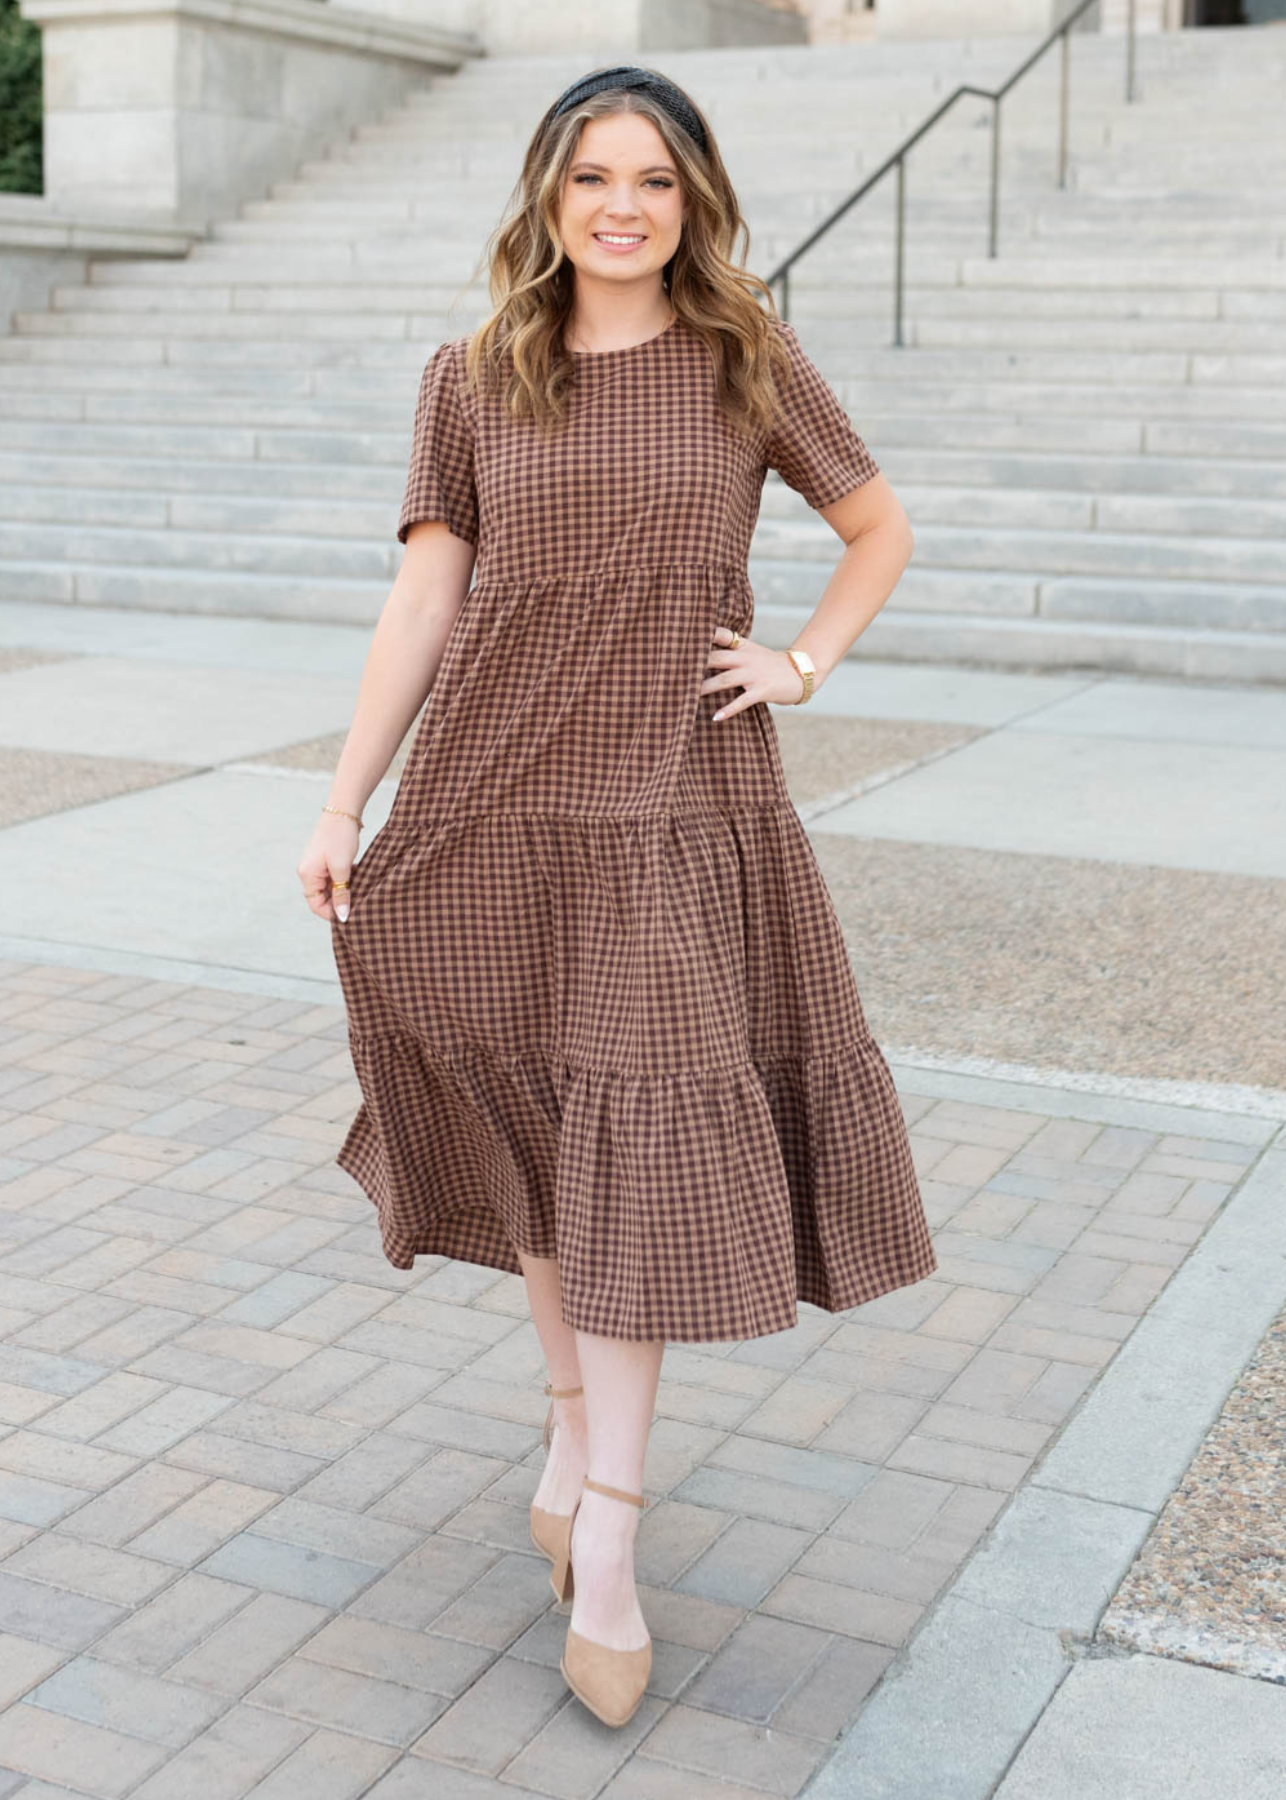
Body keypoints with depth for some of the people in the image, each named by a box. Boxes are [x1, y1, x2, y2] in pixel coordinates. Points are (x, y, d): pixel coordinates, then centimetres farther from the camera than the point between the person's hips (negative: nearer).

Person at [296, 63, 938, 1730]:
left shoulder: (749, 361, 2)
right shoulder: (471, 378, 4)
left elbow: (882, 529, 14)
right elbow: (423, 600, 2)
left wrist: (801, 664, 0)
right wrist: (342, 806, -3)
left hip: (682, 810, -1)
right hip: (498, 800, 2)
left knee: (639, 1154, -5)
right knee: (541, 1138, 12)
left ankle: (606, 1556, 2)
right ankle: (573, 1421, 34)